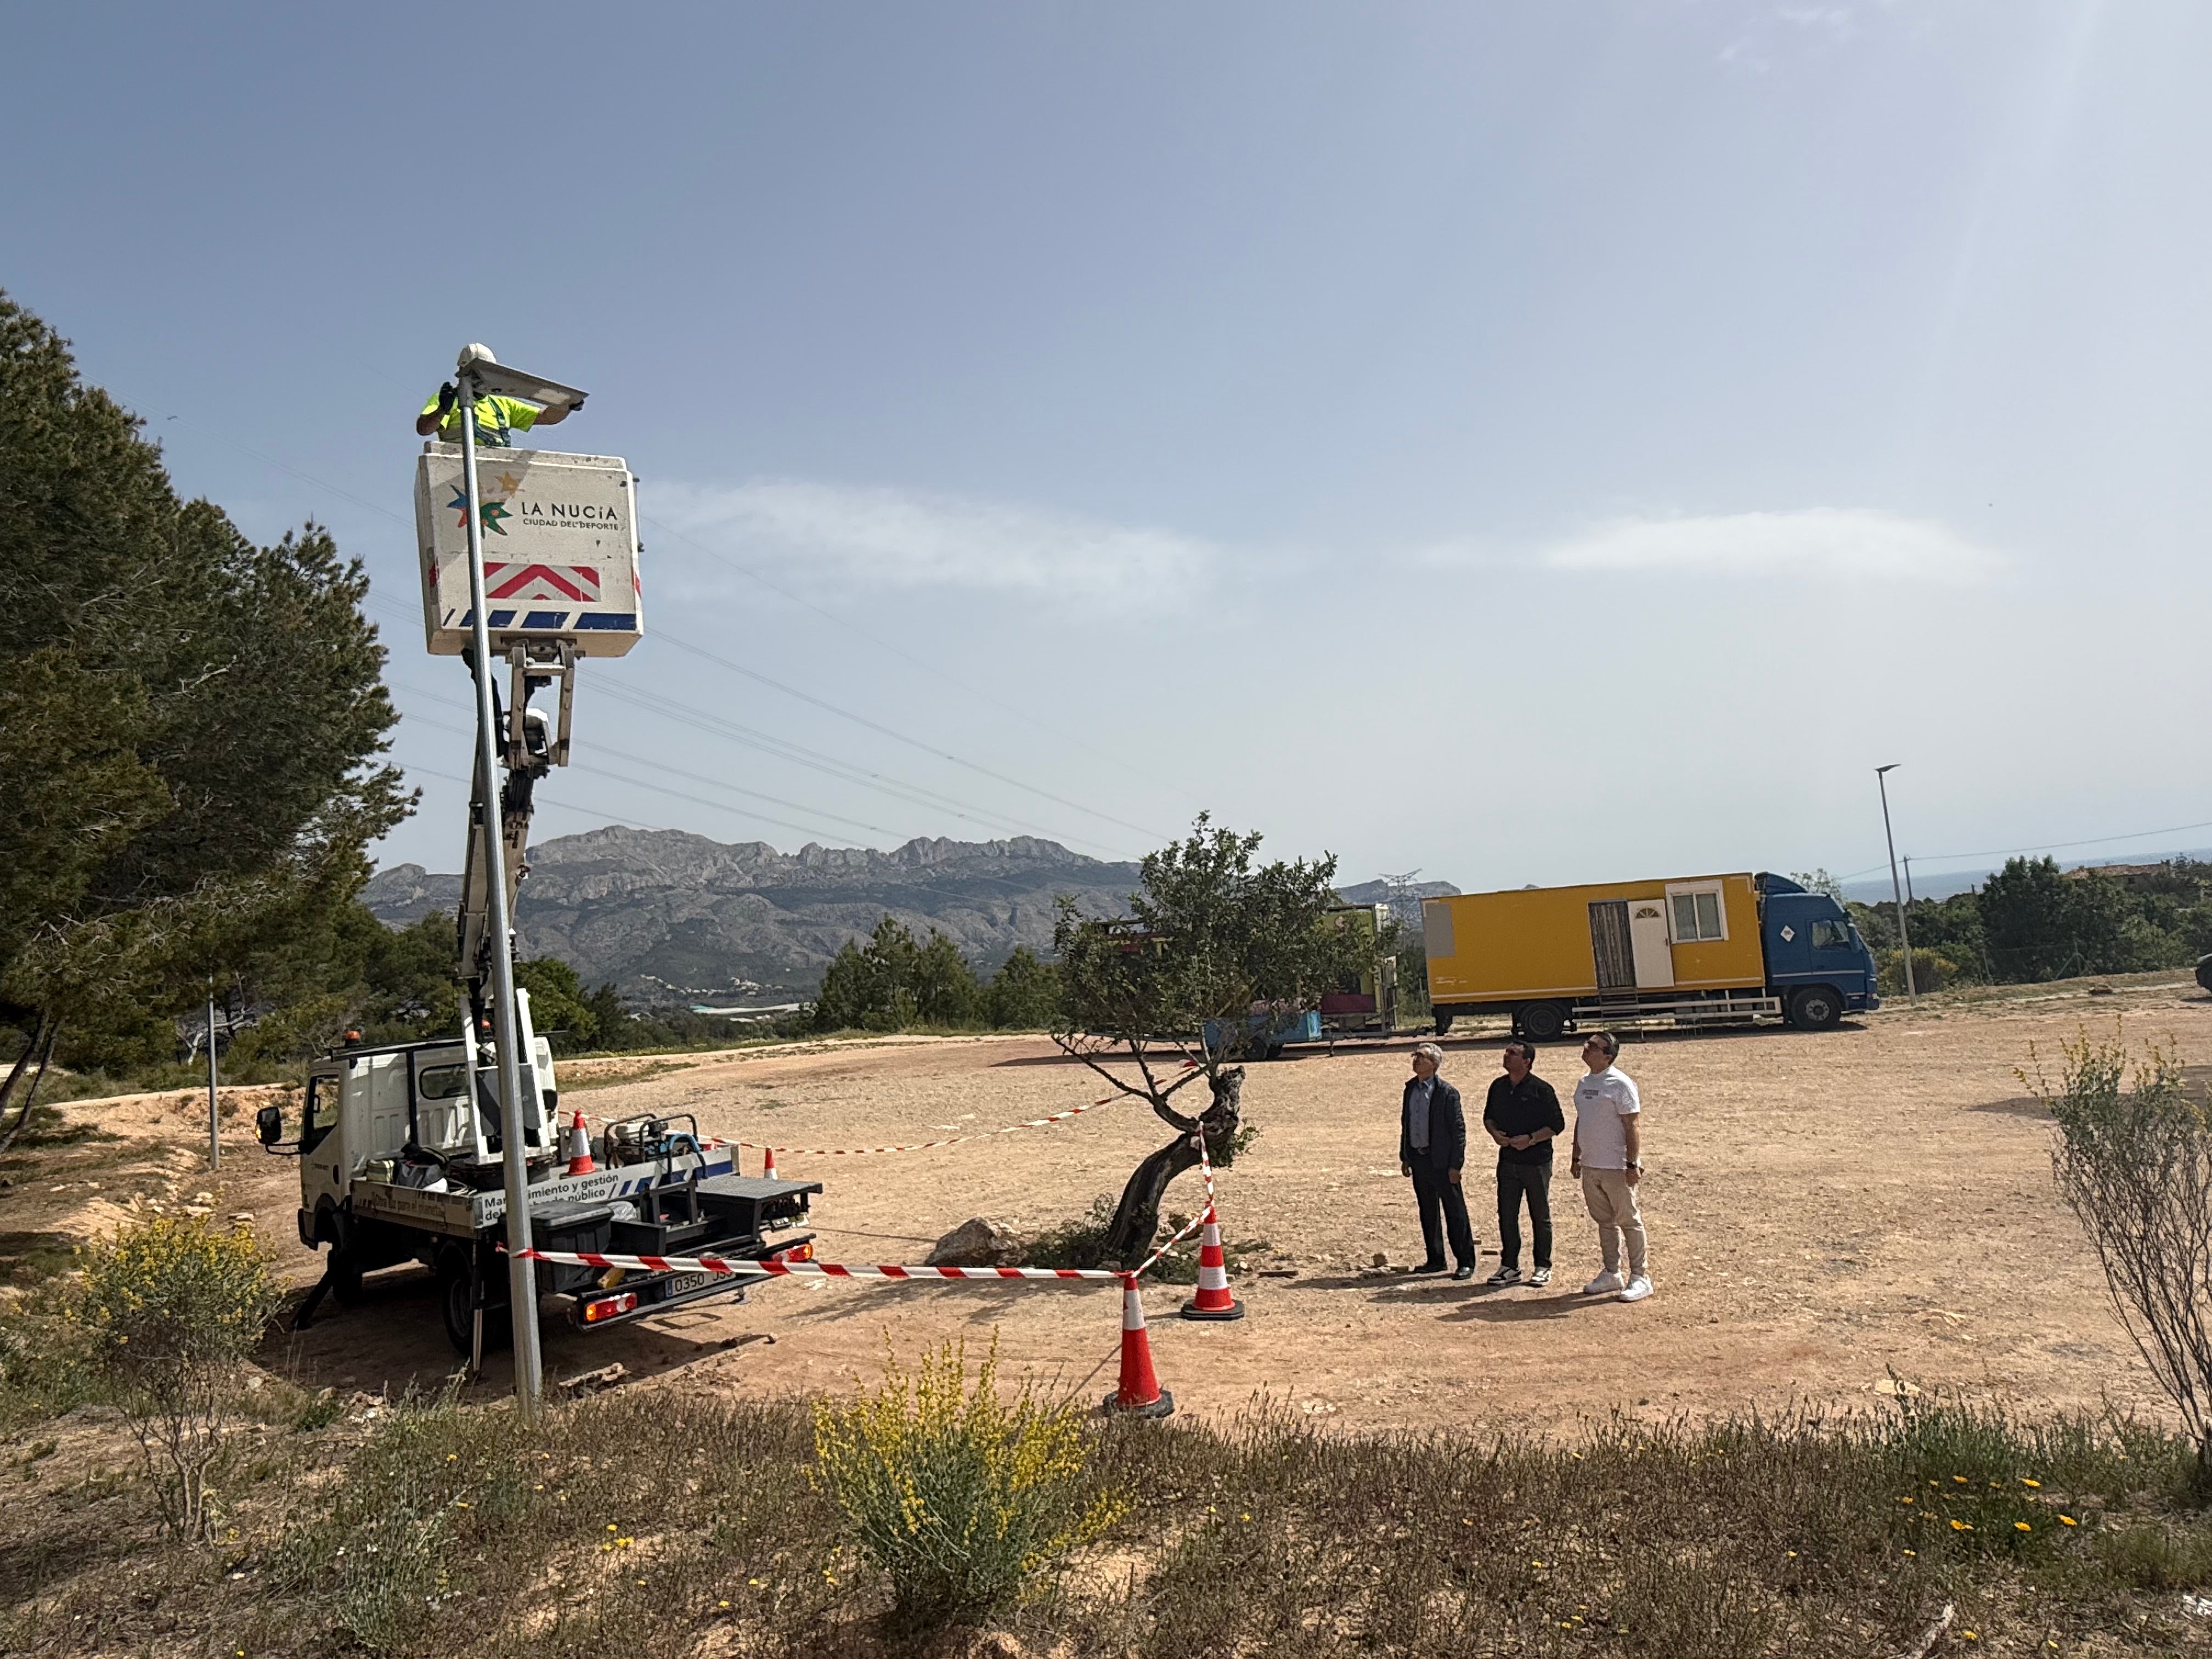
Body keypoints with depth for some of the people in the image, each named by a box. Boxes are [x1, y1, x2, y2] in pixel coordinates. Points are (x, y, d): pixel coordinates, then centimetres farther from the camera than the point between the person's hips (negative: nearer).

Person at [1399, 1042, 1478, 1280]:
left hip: (1441, 1161, -7)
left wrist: (1455, 1165, -13)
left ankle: (1466, 1262, 10)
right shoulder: (1411, 1088, 8)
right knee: (1428, 1212, 14)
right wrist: (1404, 1157, 13)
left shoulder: (1447, 1093, -12)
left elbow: (1458, 1129, -11)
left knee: (1455, 1212, 1)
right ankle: (1435, 1260, 25)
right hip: (1418, 1160, 7)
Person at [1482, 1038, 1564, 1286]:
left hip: (1536, 1161, -5)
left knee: (1540, 1216, 7)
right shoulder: (1498, 1086, 7)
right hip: (1507, 1160, 5)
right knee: (1506, 1214, 7)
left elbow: (1558, 1124, -8)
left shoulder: (1541, 1090, -10)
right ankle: (1509, 1266, 17)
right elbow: (1488, 1116, 19)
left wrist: (1531, 1139, -18)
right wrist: (1495, 1133, -2)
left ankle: (1542, 1267, 18)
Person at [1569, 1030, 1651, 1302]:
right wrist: (1576, 1158, 18)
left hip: (1617, 1167, -8)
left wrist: (1632, 1164, -19)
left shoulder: (1620, 1083, -13)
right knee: (1604, 1221, 15)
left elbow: (1632, 1126, -15)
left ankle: (1640, 1277, 9)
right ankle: (1612, 1274, 25)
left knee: (1629, 1221, 1)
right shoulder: (1584, 1083, 11)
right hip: (1590, 1166, 8)